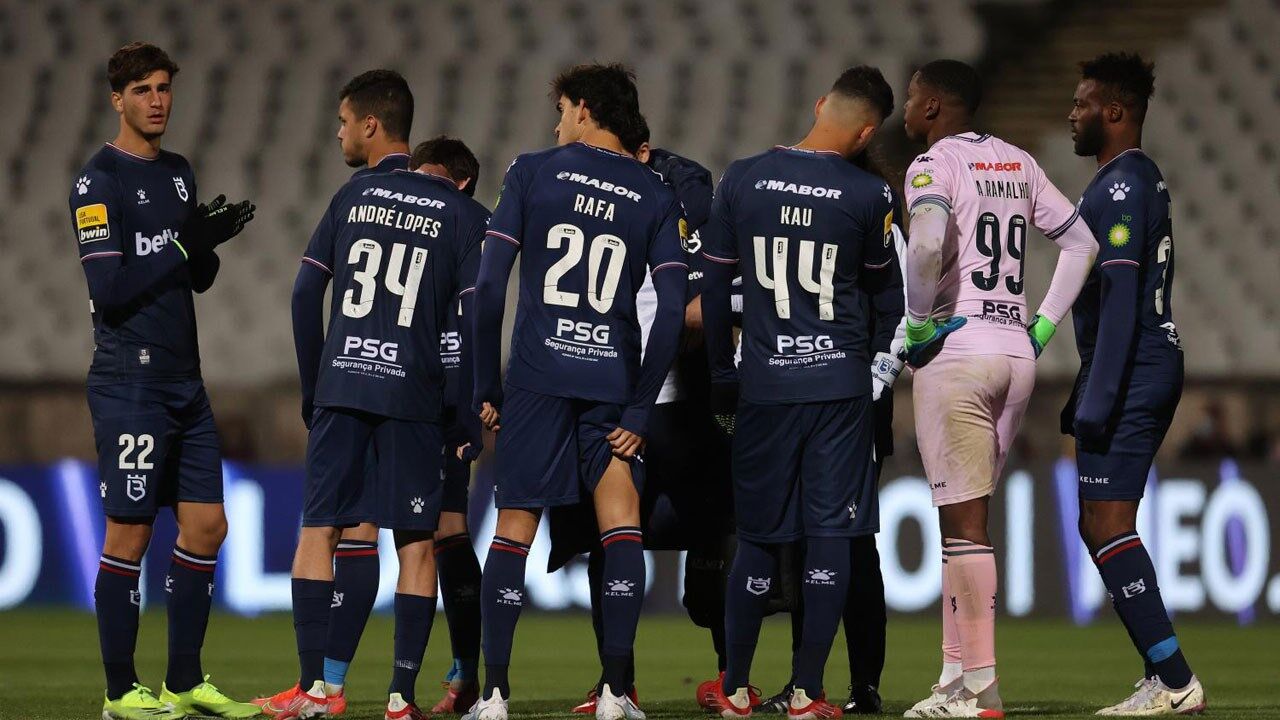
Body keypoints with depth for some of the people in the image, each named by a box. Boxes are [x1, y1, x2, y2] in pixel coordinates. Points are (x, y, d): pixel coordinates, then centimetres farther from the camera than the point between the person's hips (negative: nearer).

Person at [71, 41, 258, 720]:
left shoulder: (178, 173, 16)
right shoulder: (98, 181, -9)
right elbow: (108, 292, -16)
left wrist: (212, 242, -4)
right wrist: (186, 244, -17)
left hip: (185, 383, 8)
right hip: (130, 382, -8)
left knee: (206, 526, 7)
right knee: (129, 532, -4)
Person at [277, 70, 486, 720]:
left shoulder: (353, 196, 7)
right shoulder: (464, 215, 4)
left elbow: (305, 293, 5)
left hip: (339, 389, 1)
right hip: (414, 396, -1)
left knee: (318, 531, 6)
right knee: (416, 545, 4)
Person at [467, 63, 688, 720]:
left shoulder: (532, 173, 2)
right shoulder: (655, 196, 7)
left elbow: (489, 286, -3)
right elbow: (672, 309, -2)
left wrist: (485, 387, 4)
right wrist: (640, 408, 3)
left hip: (537, 372, -1)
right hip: (614, 378, 1)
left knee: (513, 529, 6)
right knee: (620, 524, 5)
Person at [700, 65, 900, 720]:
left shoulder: (742, 180, -1)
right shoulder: (868, 194, -7)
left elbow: (714, 290, 5)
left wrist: (721, 377, 15)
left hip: (764, 385, 2)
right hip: (840, 383, -2)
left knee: (758, 537, 12)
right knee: (830, 536, 3)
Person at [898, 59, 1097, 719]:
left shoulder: (934, 165, -7)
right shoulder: (1016, 162, 16)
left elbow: (926, 243, -26)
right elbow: (1080, 242, 19)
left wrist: (918, 320, -13)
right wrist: (1044, 325, 16)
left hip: (955, 349, -7)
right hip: (1016, 354, 7)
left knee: (963, 521, -5)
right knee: (965, 517, 14)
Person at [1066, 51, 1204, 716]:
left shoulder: (1120, 187, -13)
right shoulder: (1145, 181, 19)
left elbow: (1120, 297, -20)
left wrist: (1096, 400, -23)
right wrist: (1083, 396, 24)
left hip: (1130, 378, -10)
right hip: (1154, 369, 10)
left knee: (1107, 526, -10)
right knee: (1097, 526, 13)